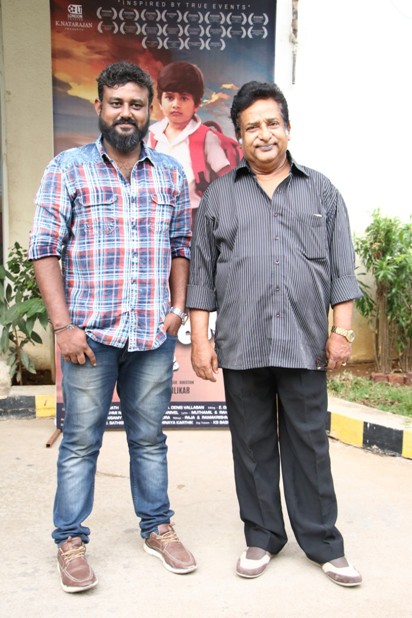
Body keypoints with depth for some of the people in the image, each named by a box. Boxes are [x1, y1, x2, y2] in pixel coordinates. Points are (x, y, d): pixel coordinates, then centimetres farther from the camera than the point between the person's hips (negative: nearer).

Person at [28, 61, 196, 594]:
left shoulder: (171, 174, 10)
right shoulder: (68, 168, 0)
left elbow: (181, 244, 16)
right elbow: (45, 249, -4)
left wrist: (178, 306, 5)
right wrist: (63, 324, -11)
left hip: (154, 334, 3)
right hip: (89, 332, -2)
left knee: (149, 437, 14)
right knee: (81, 441, 6)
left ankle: (157, 527, 29)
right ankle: (70, 540, 21)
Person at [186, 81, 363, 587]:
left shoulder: (321, 191, 11)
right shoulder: (219, 195, 10)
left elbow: (342, 269, 8)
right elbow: (202, 274, 7)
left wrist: (341, 331, -1)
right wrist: (200, 339, 1)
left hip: (305, 345, 0)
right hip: (241, 346, 1)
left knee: (309, 443, 7)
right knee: (252, 445, 10)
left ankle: (322, 543, 22)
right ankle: (262, 538, 26)